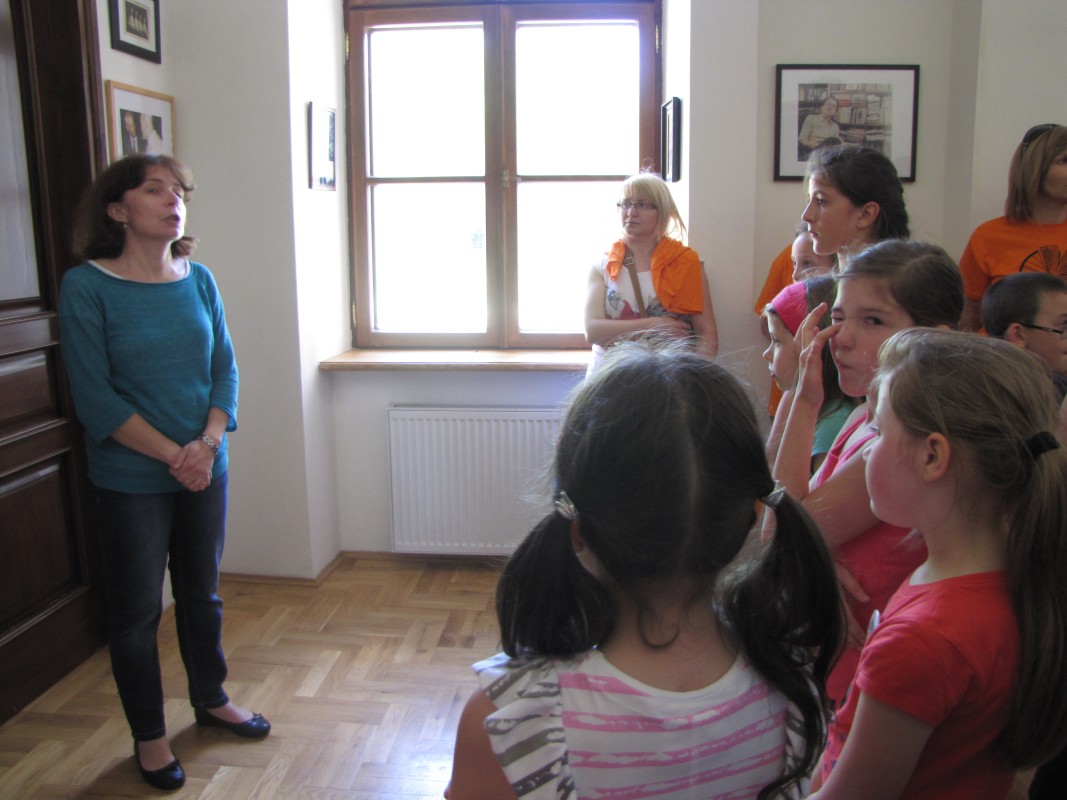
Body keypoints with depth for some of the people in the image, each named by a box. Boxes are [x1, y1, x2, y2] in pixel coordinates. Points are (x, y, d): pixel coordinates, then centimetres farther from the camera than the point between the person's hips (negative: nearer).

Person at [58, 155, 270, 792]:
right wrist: (172, 455, -16)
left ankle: (211, 699, 41)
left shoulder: (198, 280, 2)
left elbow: (225, 369, 2)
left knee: (202, 594, 19)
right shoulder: (86, 286, -12)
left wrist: (208, 443, -13)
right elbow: (95, 397, -15)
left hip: (205, 470, 4)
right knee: (138, 610, 10)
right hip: (131, 482, -4)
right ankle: (149, 735, 30)